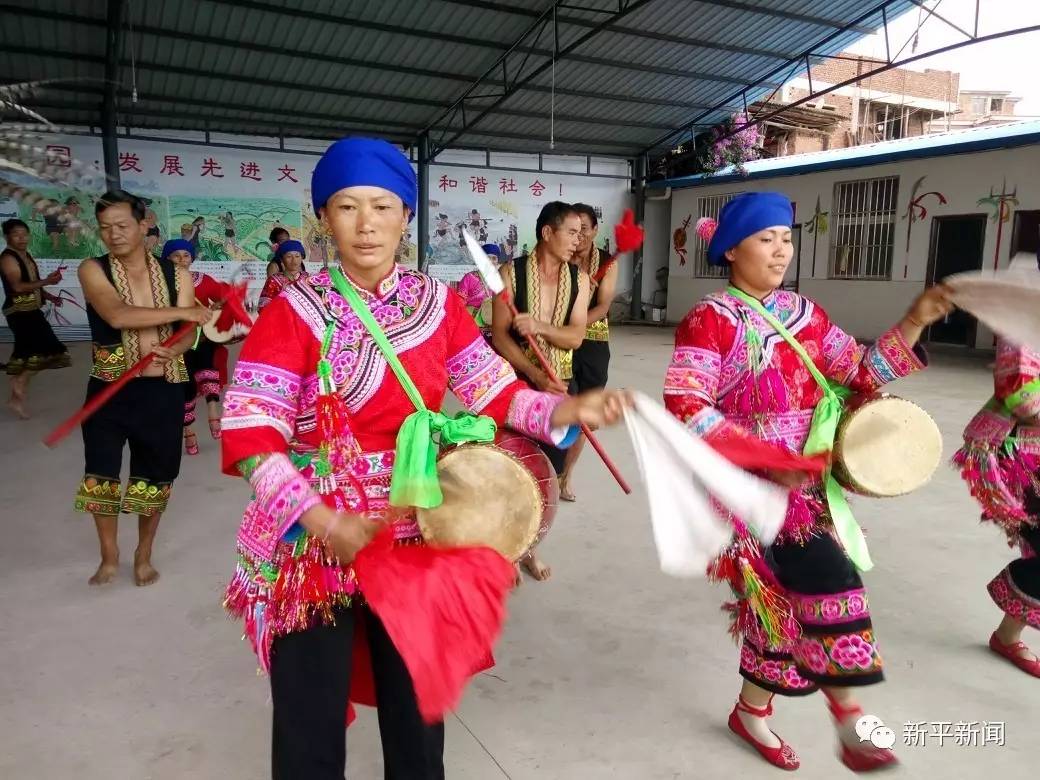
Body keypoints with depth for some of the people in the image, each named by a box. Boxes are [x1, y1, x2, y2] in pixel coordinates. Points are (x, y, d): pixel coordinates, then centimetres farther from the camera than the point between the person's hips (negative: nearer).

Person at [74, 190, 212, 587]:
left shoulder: (176, 275, 2)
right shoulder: (93, 270, -5)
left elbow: (188, 334, -2)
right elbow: (118, 316, -23)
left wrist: (169, 351, -25)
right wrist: (184, 311, -20)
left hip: (162, 390, 1)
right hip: (109, 389, -1)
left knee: (155, 476, 11)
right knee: (101, 474, 7)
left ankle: (143, 555, 31)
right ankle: (109, 555, 30)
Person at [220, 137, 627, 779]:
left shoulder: (439, 303, 1)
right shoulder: (294, 311, -10)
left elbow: (496, 392, 0)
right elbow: (249, 435, -15)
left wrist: (570, 408, -17)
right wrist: (323, 521, -26)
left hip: (418, 537, 3)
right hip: (312, 544, -2)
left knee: (418, 705, 20)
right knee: (310, 725, 11)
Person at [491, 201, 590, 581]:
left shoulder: (579, 278, 2)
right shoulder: (512, 272, -8)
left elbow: (575, 336, -6)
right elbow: (499, 336, -12)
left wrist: (540, 326, -26)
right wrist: (537, 376, -22)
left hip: (561, 385, 4)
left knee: (549, 470, 11)